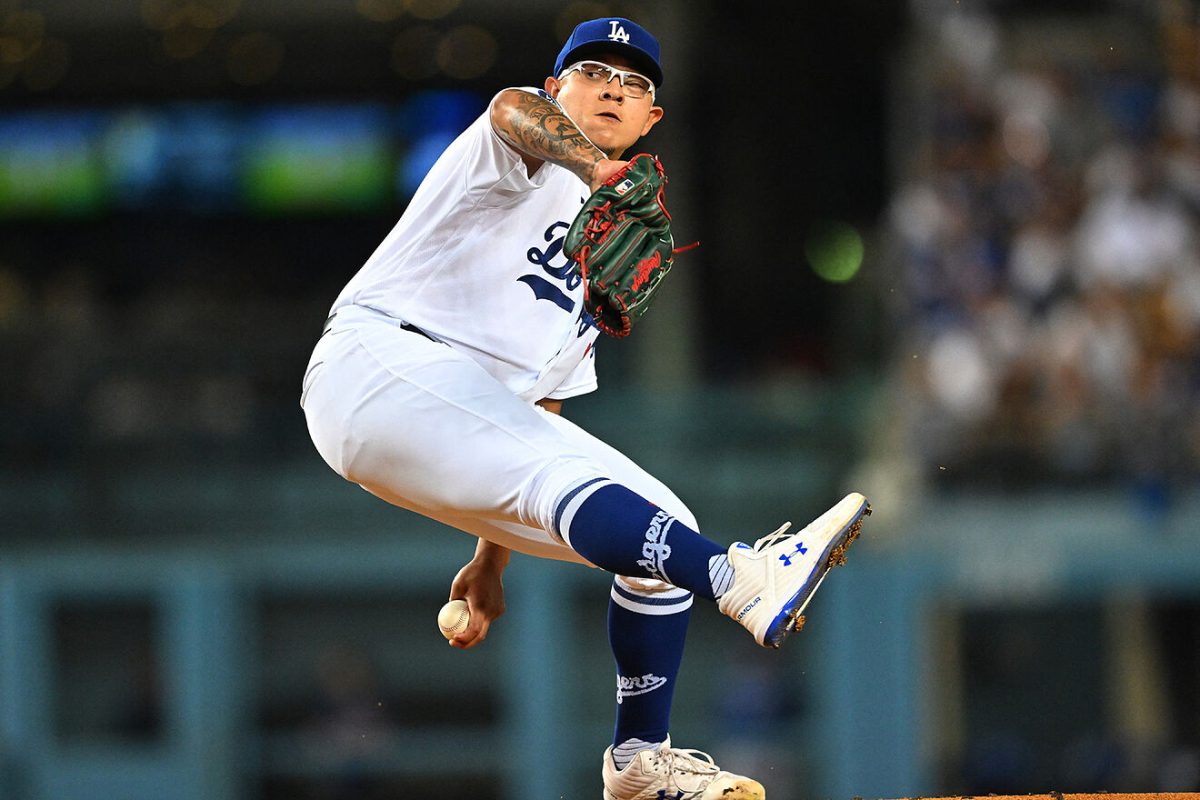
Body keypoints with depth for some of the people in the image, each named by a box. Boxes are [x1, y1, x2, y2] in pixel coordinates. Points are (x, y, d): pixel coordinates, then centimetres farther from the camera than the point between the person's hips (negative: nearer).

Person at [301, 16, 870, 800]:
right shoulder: (534, 150, 2)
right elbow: (513, 114, -27)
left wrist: (493, 557, 21)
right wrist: (589, 167, -50)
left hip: (486, 417, 9)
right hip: (380, 364, -9)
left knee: (663, 534, 1)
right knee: (560, 470, -33)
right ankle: (738, 579, -55)